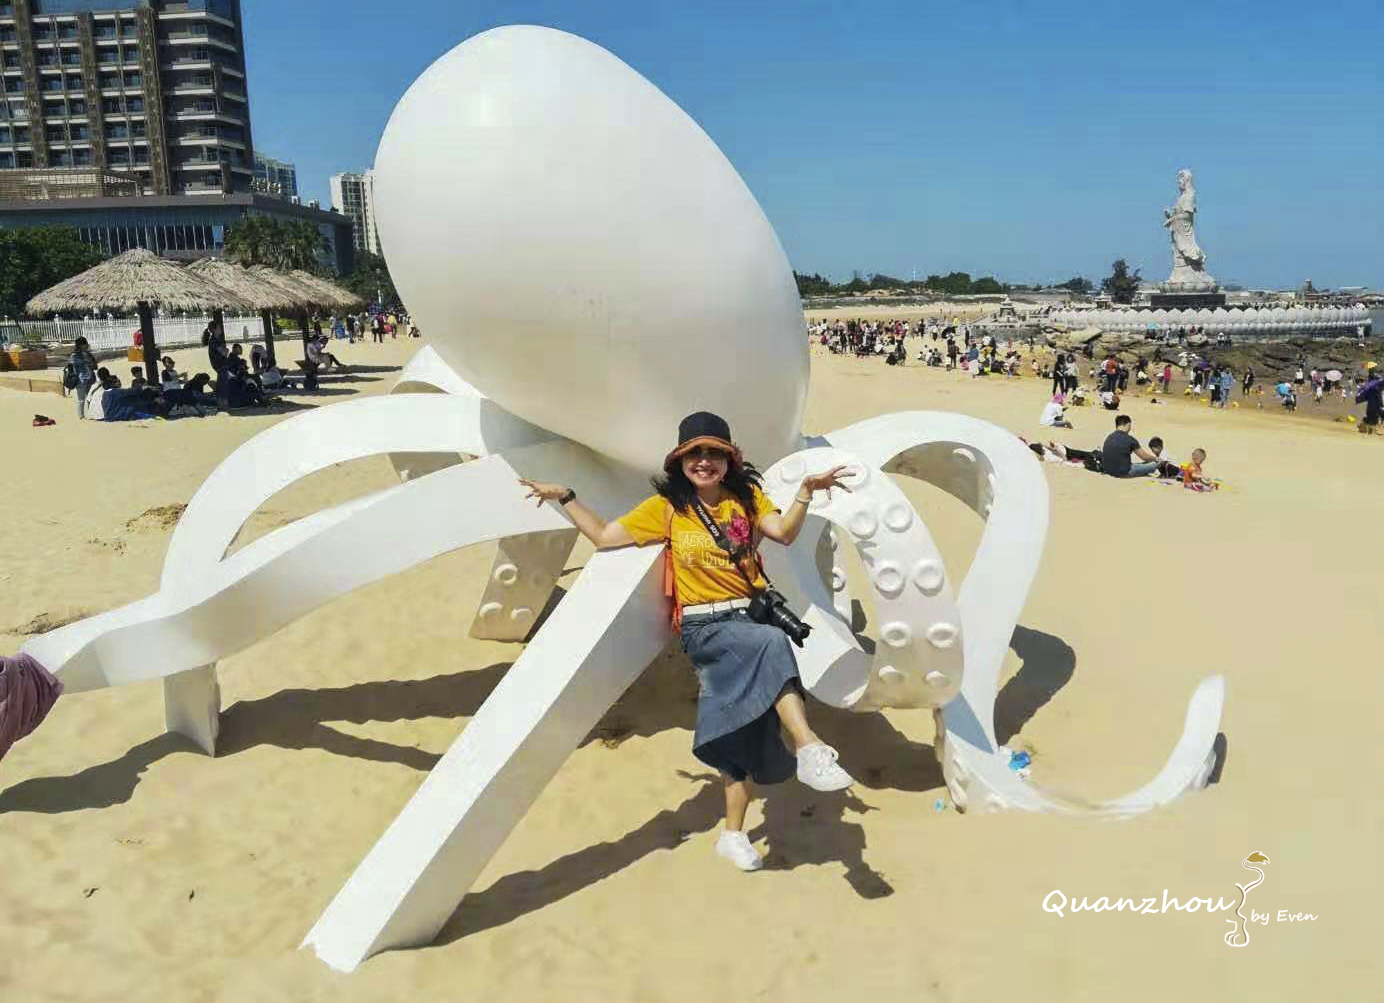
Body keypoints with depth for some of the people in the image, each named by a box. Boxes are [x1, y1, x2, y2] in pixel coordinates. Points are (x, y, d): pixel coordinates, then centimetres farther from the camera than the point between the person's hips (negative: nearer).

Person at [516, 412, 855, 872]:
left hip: (751, 618, 3)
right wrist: (565, 497, 3)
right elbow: (604, 536, 8)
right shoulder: (667, 507, 5)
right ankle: (810, 748, -37)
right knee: (772, 644, -35)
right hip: (704, 628, -3)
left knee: (747, 727, 4)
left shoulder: (747, 497, 7)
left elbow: (783, 531, -10)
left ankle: (733, 833, 22)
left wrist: (805, 491, -25)